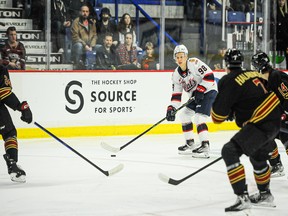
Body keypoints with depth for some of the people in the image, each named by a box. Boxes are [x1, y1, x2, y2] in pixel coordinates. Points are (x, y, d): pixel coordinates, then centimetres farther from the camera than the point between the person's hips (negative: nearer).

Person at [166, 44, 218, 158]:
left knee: (199, 117, -21)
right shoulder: (176, 74, 1)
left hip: (208, 90, -9)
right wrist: (172, 108, -11)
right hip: (196, 94, 9)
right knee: (184, 115, 11)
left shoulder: (194, 63, -21)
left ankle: (205, 146, -23)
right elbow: (176, 94, 1)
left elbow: (209, 76, -24)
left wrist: (200, 90, -26)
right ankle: (190, 144, 21)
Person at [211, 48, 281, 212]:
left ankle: (243, 197, -21)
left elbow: (218, 116, -9)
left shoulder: (229, 81, -9)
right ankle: (265, 195, 46)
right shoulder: (253, 74, 15)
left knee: (230, 151, -14)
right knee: (258, 157, 30)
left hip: (261, 124, -9)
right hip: (275, 121, 9)